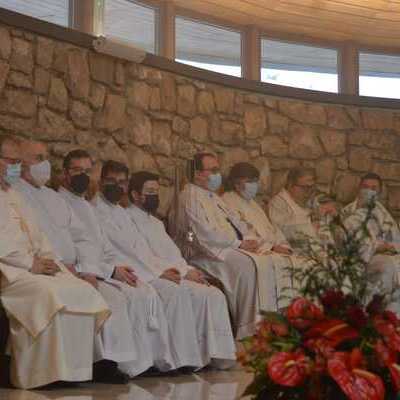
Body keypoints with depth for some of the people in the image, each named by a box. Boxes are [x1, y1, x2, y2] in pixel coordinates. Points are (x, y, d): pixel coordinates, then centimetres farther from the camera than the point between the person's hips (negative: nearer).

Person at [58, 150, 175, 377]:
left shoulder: (88, 207, 25)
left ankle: (160, 360, -17)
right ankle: (137, 365, -20)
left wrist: (121, 266, 1)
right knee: (133, 296, -26)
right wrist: (111, 271, -15)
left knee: (149, 294, -14)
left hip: (104, 269, 8)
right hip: (84, 272, -8)